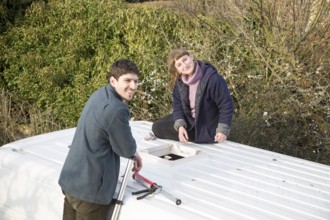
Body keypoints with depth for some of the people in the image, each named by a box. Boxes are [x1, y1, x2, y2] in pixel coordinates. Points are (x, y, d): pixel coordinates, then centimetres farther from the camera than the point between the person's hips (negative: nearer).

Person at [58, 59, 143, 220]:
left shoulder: (99, 95, 7)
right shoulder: (116, 109, -24)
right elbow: (126, 149, -13)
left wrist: (132, 154, 15)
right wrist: (133, 153, 10)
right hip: (90, 188, -9)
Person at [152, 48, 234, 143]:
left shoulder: (213, 78, -28)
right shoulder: (180, 81, -8)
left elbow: (226, 105, -22)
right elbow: (177, 105, -1)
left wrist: (223, 130, -26)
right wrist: (180, 125, -17)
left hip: (207, 127, -6)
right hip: (189, 120, 7)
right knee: (158, 127, 1)